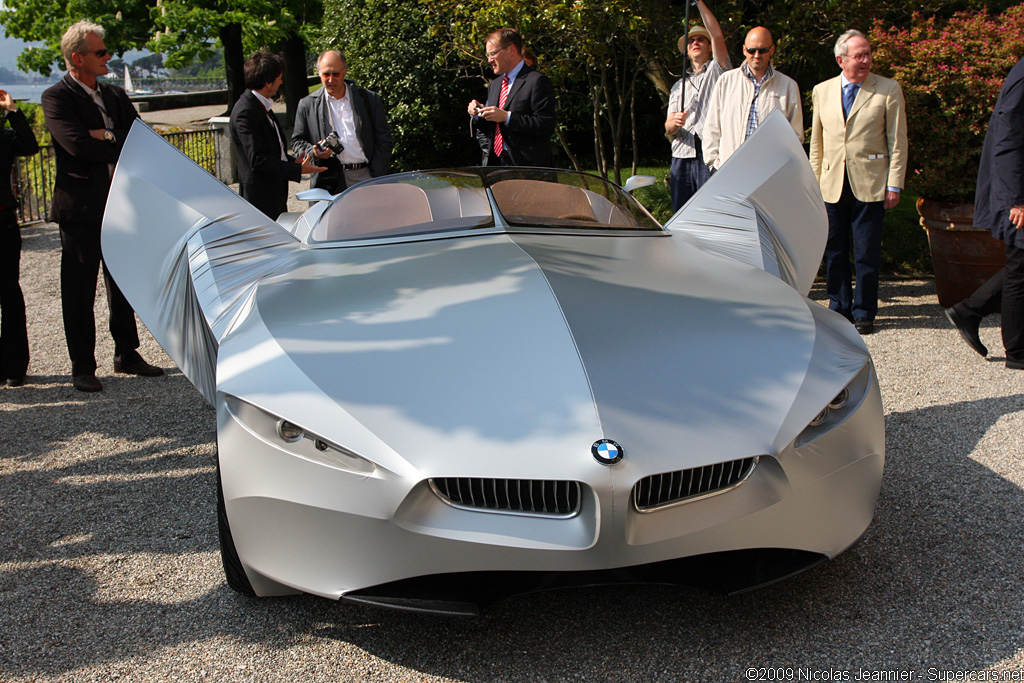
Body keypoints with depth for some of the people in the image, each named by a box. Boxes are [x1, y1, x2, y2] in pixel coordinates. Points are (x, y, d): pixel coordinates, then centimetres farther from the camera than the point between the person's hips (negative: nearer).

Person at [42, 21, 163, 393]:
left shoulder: (115, 95, 13)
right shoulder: (56, 97, -7)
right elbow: (77, 145, -22)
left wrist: (107, 136, -12)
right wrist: (120, 146, -11)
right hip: (81, 208, -6)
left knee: (124, 285, 14)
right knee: (79, 290, 2)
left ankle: (127, 354, 28)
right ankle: (82, 367, 11)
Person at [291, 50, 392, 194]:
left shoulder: (370, 99, 9)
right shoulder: (307, 104, 11)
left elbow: (384, 139, 9)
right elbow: (297, 140, 15)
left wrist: (376, 178, 0)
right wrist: (313, 152, -9)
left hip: (365, 177, 0)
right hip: (329, 181, 0)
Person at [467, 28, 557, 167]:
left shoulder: (538, 81, -6)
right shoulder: (494, 85, 21)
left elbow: (546, 125, -15)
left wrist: (507, 117, -20)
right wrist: (478, 115, 4)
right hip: (494, 163, 7)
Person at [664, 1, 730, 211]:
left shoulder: (717, 71, 12)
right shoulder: (679, 86, 24)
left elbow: (717, 36, -4)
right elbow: (668, 128, 14)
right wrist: (674, 122, -11)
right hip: (682, 155, 4)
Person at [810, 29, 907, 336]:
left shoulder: (888, 90, 2)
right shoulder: (822, 91, 10)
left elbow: (897, 141, 1)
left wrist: (894, 185, -5)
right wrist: (814, 182, 11)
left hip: (870, 184, -3)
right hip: (833, 184, 3)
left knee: (866, 254, 0)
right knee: (834, 252, 7)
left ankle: (864, 312, 11)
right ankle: (839, 308, 20)